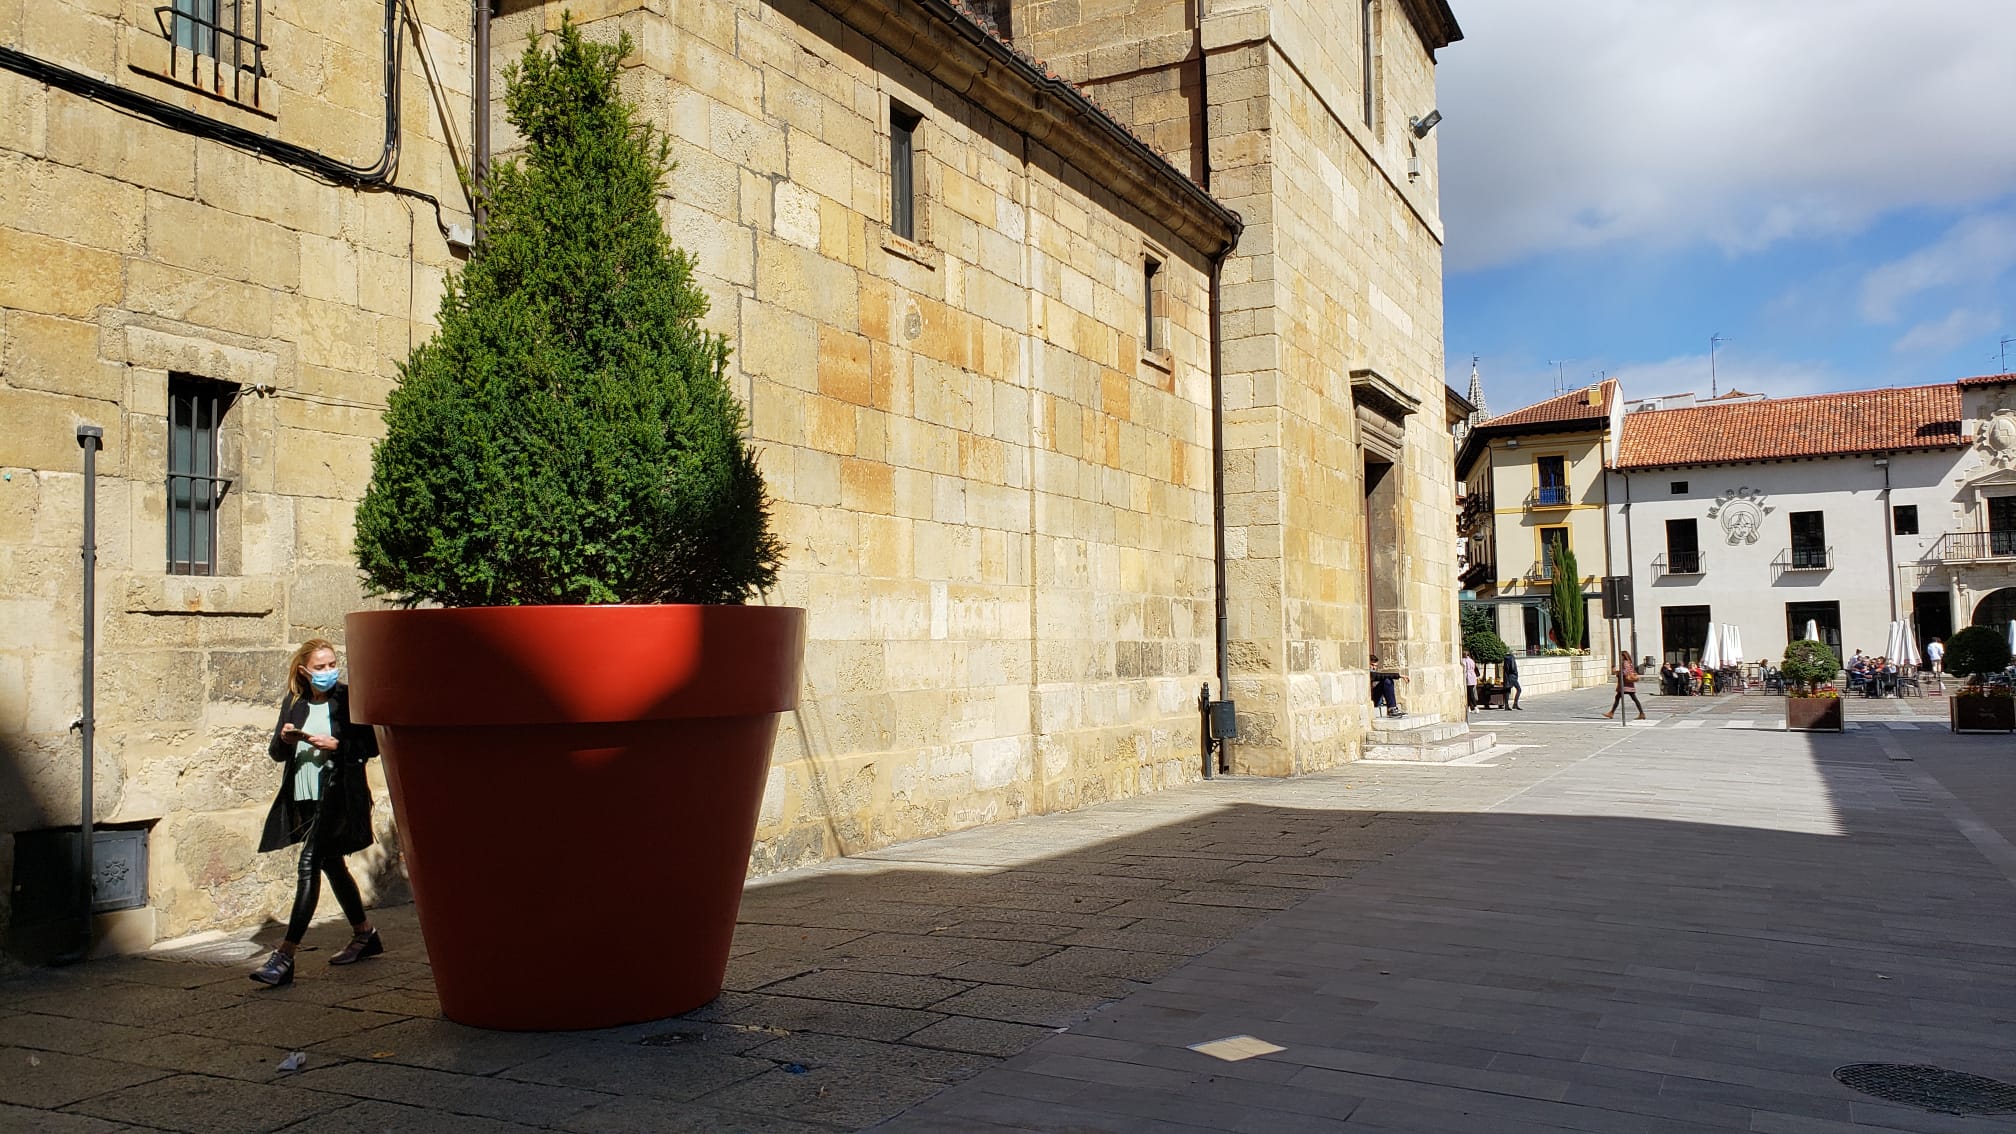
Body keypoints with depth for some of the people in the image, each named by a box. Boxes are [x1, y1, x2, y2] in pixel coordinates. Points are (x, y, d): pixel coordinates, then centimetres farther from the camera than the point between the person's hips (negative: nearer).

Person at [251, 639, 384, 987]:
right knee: (331, 865, 17)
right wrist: (284, 739, -9)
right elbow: (276, 753, 12)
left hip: (337, 795, -6)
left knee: (309, 867, -13)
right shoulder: (293, 703, 9)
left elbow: (371, 744, -5)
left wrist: (336, 745, -18)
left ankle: (285, 956, -14)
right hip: (305, 798, 7)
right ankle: (365, 933, 34)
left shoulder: (348, 698, -5)